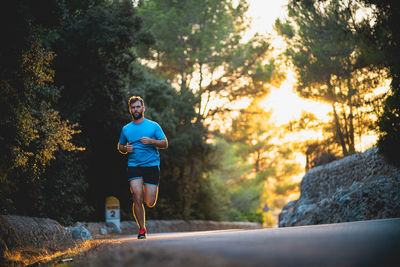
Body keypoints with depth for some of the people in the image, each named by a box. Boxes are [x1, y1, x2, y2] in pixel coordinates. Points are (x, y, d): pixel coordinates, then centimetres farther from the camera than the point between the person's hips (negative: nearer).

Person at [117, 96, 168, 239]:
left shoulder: (153, 126, 4)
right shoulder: (126, 129, 11)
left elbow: (165, 144, 4)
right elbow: (120, 146, 23)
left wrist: (151, 141, -14)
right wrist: (125, 149, -1)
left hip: (152, 165, -1)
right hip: (133, 166, 1)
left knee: (150, 203, -3)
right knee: (137, 198, -15)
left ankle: (148, 191, 34)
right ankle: (142, 229, 1)